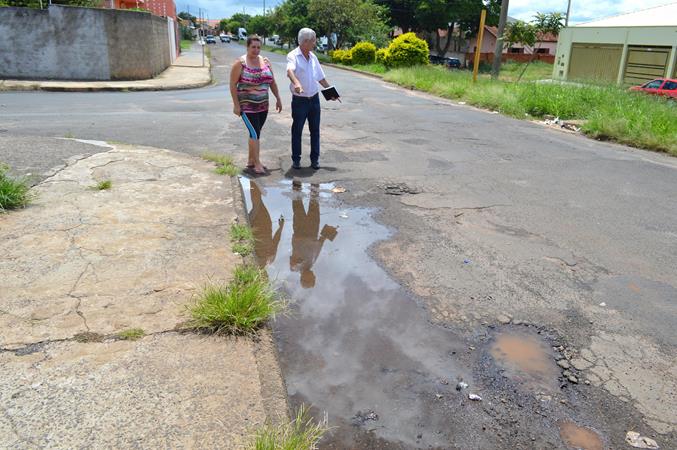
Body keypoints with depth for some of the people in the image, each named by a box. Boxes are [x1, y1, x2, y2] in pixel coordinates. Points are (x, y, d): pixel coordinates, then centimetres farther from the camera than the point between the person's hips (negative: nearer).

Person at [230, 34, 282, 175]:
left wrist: (278, 98, 9)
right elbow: (233, 84, -9)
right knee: (255, 133, -10)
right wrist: (236, 104, -14)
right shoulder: (240, 63, -9)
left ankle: (250, 161, 23)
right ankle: (257, 164, -2)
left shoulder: (265, 61, 7)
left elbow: (272, 82, 14)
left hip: (262, 105, 6)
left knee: (255, 133, 11)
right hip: (247, 105, -6)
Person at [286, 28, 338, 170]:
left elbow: (321, 77, 19)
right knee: (297, 130, 5)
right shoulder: (293, 56, -12)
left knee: (315, 130, 8)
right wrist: (296, 83, -53)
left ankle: (315, 159, 18)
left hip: (314, 99, 5)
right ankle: (296, 159, 17)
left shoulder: (313, 57, 8)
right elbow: (290, 70, -34)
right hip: (299, 100, -5)